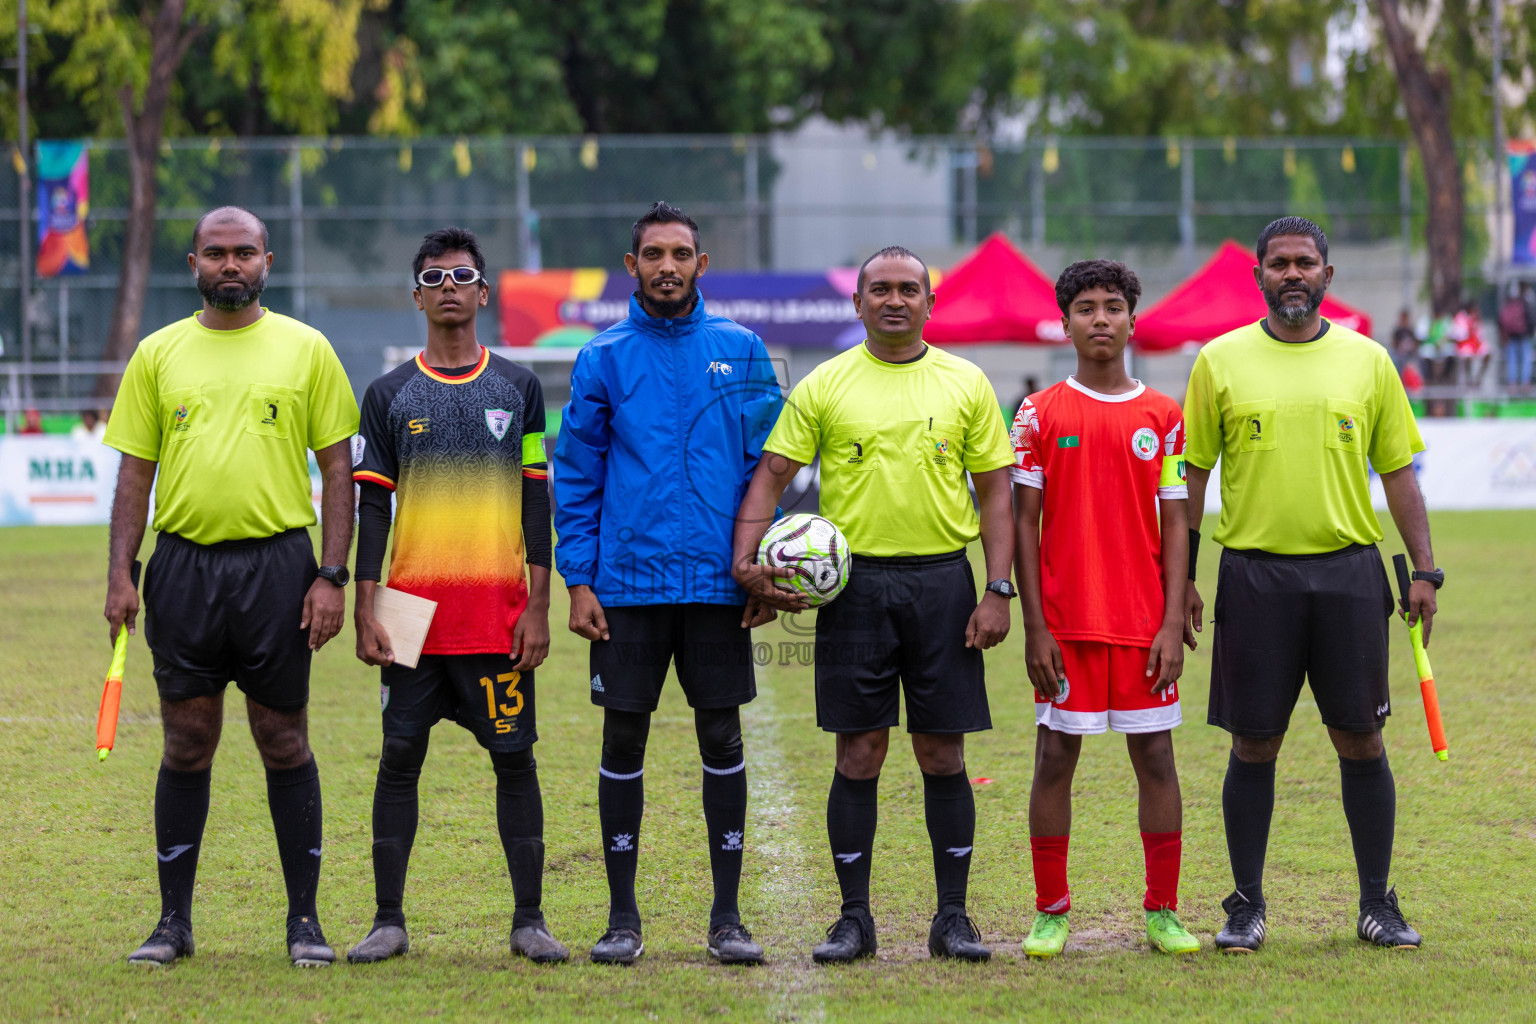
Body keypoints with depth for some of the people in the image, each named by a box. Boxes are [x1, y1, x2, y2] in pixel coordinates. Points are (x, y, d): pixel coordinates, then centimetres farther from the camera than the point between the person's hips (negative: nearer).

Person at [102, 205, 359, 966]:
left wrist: (332, 575, -5)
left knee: (284, 744, 3)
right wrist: (120, 574, -1)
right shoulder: (158, 355, 8)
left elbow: (337, 468, 3)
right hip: (183, 566, 1)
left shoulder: (305, 350, 4)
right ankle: (174, 920, 11)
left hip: (277, 564, -1)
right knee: (187, 745, 4)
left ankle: (304, 919, 11)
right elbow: (135, 472, 9)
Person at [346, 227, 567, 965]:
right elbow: (371, 506, 5)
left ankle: (529, 918, 6)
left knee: (515, 757, 1)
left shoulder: (518, 388, 7)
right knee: (400, 756, 1)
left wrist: (538, 607, -2)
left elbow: (537, 500, 5)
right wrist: (365, 611, -3)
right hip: (414, 608, 0)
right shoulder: (390, 395, 6)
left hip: (500, 610, 0)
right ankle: (389, 920, 6)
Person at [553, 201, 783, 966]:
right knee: (624, 740, 3)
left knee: (722, 738, 3)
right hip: (627, 582, 0)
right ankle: (622, 916, 11)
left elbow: (765, 467, 6)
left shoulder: (740, 352, 5)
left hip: (719, 581, 0)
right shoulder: (604, 359, 3)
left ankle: (727, 917, 9)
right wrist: (578, 579, -3)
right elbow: (576, 475, 4)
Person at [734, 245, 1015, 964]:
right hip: (855, 582, 0)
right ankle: (854, 918, 7)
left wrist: (998, 590, -2)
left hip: (942, 581, 0)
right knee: (859, 754, 1)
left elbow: (995, 491, 6)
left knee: (943, 753, 3)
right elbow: (771, 474, 3)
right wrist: (745, 558, -13)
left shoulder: (965, 384, 7)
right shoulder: (824, 386, 4)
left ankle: (953, 917, 10)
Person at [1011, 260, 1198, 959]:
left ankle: (1163, 913, 9)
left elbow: (1174, 526, 6)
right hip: (1065, 624, -1)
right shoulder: (1041, 414, 2)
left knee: (1155, 756, 2)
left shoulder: (1163, 417, 6)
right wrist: (1034, 626, -5)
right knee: (1055, 756, 1)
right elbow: (1024, 522, 1)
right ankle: (1050, 913, 9)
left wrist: (1172, 624, -2)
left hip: (1144, 623, 1)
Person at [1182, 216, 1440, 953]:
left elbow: (1398, 472, 10)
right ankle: (1247, 905, 13)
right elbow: (1193, 474, 6)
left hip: (1348, 572, 1)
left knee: (1360, 739, 3)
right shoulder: (1220, 362, 3)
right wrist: (1180, 577, 2)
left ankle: (1378, 905, 12)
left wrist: (1424, 569, 3)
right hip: (1255, 573, -1)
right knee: (1253, 744, 2)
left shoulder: (1367, 361, 6)